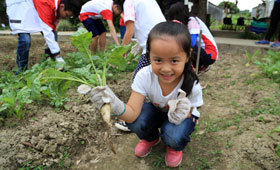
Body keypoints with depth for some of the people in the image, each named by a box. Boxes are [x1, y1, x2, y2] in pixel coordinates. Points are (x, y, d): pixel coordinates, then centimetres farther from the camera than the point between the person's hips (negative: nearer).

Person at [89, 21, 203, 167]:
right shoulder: (144, 76, -30)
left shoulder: (192, 85, -31)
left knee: (173, 136, -33)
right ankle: (151, 138, 9)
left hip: (184, 114, -1)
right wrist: (116, 106, -58)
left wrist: (182, 114, -44)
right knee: (135, 122, -29)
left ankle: (175, 147, 8)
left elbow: (188, 113, -17)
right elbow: (132, 113, -34)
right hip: (156, 109, 2)